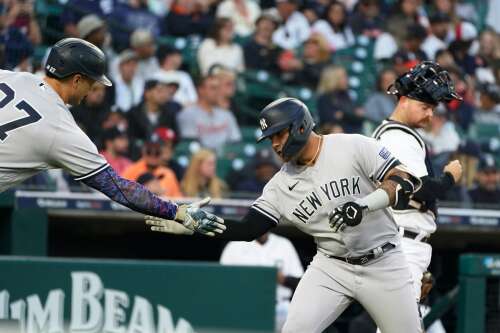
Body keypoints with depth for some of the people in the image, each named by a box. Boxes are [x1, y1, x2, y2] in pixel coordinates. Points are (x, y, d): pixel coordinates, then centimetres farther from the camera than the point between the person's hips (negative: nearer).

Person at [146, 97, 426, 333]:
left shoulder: (354, 148, -11)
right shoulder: (282, 184, 2)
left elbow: (406, 182, -16)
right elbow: (247, 230, -2)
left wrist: (364, 204, -31)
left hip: (382, 264, -3)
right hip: (331, 266, 3)